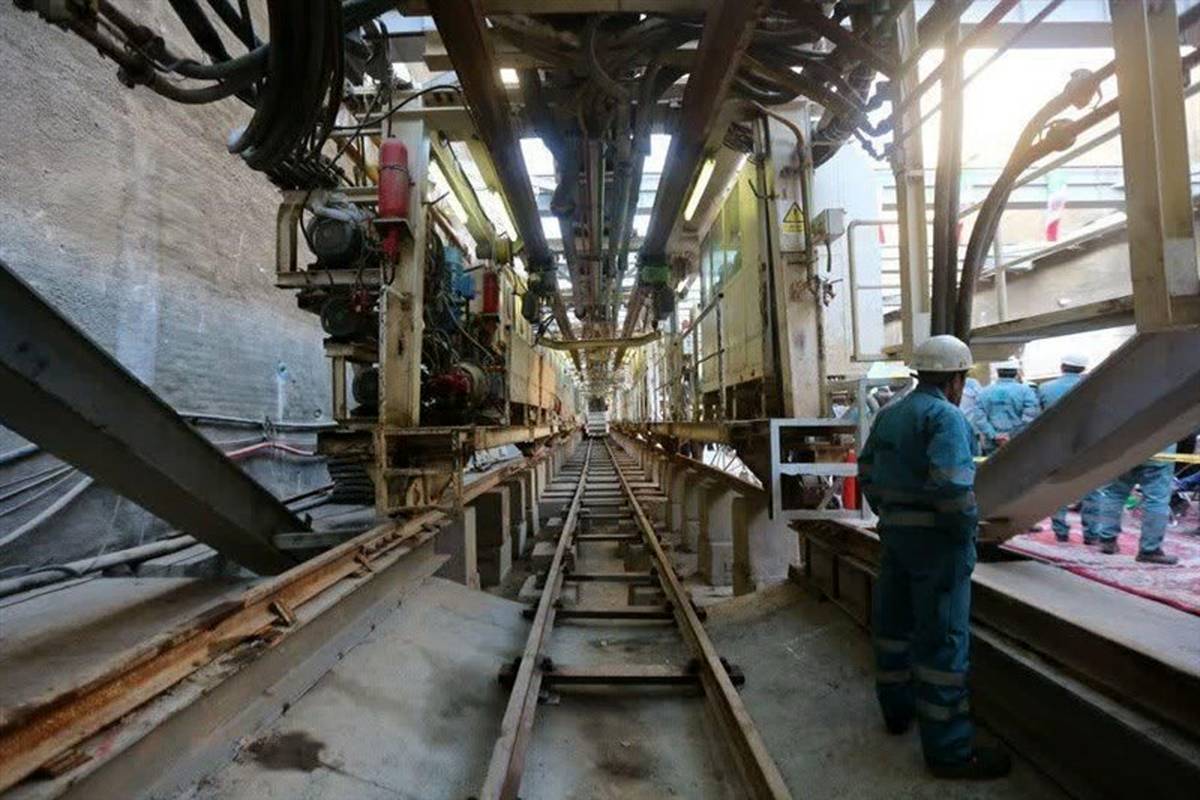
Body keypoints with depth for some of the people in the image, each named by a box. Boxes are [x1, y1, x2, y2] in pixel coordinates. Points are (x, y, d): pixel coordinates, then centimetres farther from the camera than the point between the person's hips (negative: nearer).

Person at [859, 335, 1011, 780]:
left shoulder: (888, 415, 11)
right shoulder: (945, 415, -15)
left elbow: (867, 472, 12)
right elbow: (952, 484, -26)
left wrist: (888, 513, 16)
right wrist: (967, 527, -12)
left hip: (894, 531, 9)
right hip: (935, 538, -8)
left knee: (894, 622, 18)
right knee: (943, 638, -1)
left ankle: (896, 708, 36)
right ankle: (948, 748, 10)